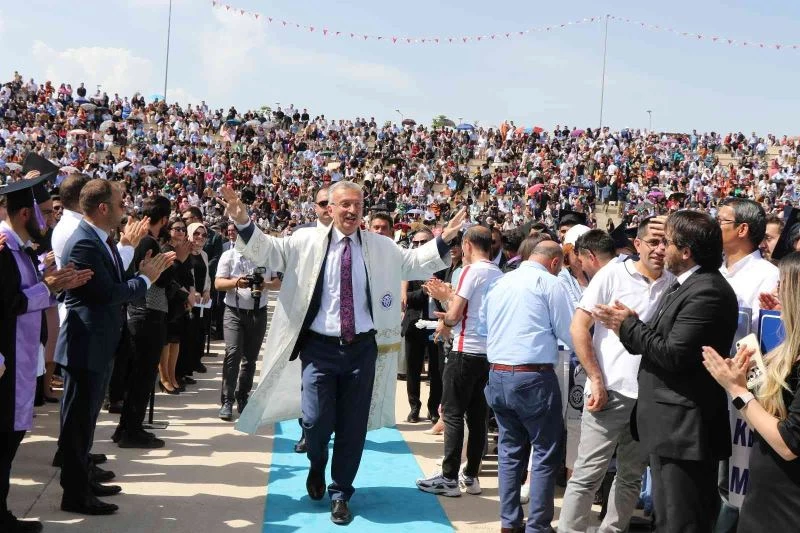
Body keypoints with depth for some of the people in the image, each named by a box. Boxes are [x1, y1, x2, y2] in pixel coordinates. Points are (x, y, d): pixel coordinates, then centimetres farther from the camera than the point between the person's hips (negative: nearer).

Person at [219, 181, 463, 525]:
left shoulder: (381, 247, 6)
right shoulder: (307, 242, 1)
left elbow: (414, 262, 11)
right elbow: (267, 251, -1)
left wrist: (443, 240, -2)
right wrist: (243, 222, -16)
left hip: (362, 348, 2)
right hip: (320, 346, -1)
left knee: (353, 426, 7)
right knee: (316, 420, -7)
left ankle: (341, 493, 24)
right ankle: (317, 467, 29)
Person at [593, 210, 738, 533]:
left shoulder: (707, 291, -19)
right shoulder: (687, 285, 15)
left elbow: (673, 354, -23)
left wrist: (629, 325, -10)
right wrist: (626, 324, -1)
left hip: (683, 430, -11)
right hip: (674, 426, 11)